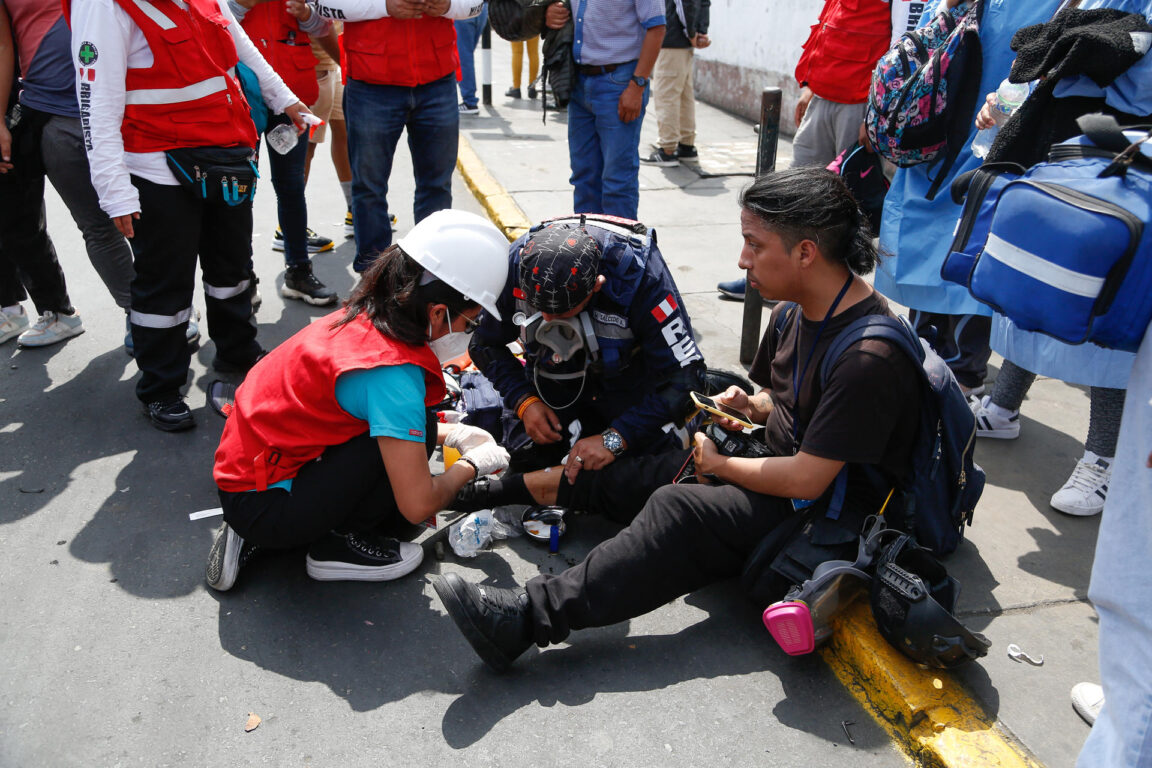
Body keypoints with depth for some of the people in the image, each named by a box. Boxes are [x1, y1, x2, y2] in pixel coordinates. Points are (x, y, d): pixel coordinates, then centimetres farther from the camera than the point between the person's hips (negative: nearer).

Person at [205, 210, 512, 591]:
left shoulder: (361, 318, 0)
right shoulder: (392, 371, -26)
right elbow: (418, 506, -23)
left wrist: (453, 434, 12)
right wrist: (471, 464, -4)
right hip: (260, 508, -9)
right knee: (416, 432, -18)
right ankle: (339, 542, 2)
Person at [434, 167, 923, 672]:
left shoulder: (869, 357, -27)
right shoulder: (797, 311, 2)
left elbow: (807, 479, -27)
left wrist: (720, 465, -14)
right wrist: (752, 406, -4)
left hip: (830, 510, -8)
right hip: (776, 464, 9)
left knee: (683, 511, -29)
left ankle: (531, 616, -31)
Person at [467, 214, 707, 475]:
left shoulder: (639, 273, -35)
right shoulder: (516, 264, -24)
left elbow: (684, 373, -31)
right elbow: (485, 344, -6)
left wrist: (614, 439, -36)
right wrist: (524, 401, -21)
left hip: (627, 382, -3)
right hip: (555, 382, 3)